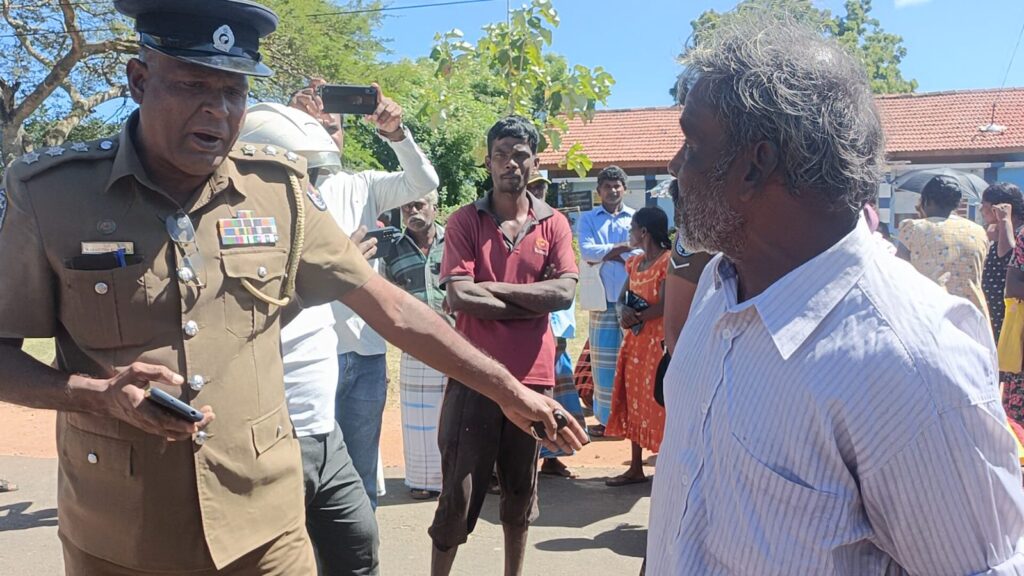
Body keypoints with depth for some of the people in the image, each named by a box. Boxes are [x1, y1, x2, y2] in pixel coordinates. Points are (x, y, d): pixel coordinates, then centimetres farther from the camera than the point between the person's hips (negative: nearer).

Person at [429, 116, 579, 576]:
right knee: (459, 489, 4)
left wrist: (493, 287, -11)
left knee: (520, 487, 16)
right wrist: (532, 303, -8)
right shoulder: (464, 221, 1)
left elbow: (565, 292, -8)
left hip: (532, 375, 3)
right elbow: (460, 297, -12)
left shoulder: (554, 224, 7)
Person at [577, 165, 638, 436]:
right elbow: (587, 252, -7)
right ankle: (606, 417, 13)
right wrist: (623, 247, -8)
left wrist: (604, 254, -7)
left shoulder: (636, 218, 9)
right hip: (602, 299, 0)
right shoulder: (587, 219, 10)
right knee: (603, 360, 4)